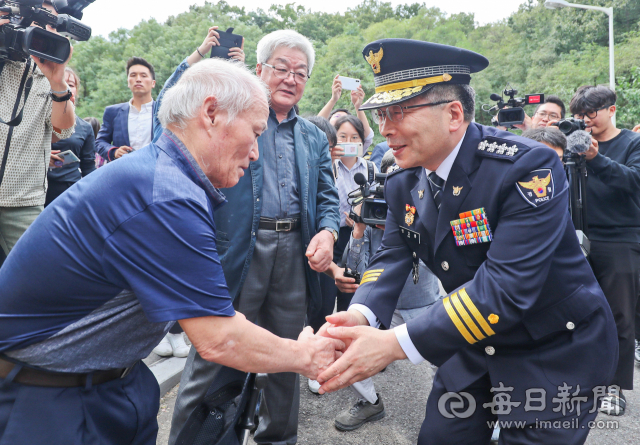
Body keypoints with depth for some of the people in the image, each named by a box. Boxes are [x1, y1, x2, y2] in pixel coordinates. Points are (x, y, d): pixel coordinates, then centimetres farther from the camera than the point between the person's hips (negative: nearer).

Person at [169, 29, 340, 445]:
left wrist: (327, 232, -5)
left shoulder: (314, 137, 17)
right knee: (213, 357, 3)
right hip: (236, 250, -4)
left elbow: (328, 196, 14)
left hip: (295, 252, 5)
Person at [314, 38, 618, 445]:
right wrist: (361, 315, -29)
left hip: (556, 353, -5)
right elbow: (392, 257, -6)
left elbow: (507, 287, -35)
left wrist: (394, 344, -39)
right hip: (476, 347, 6)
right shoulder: (403, 184, -5)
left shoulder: (528, 167, -27)